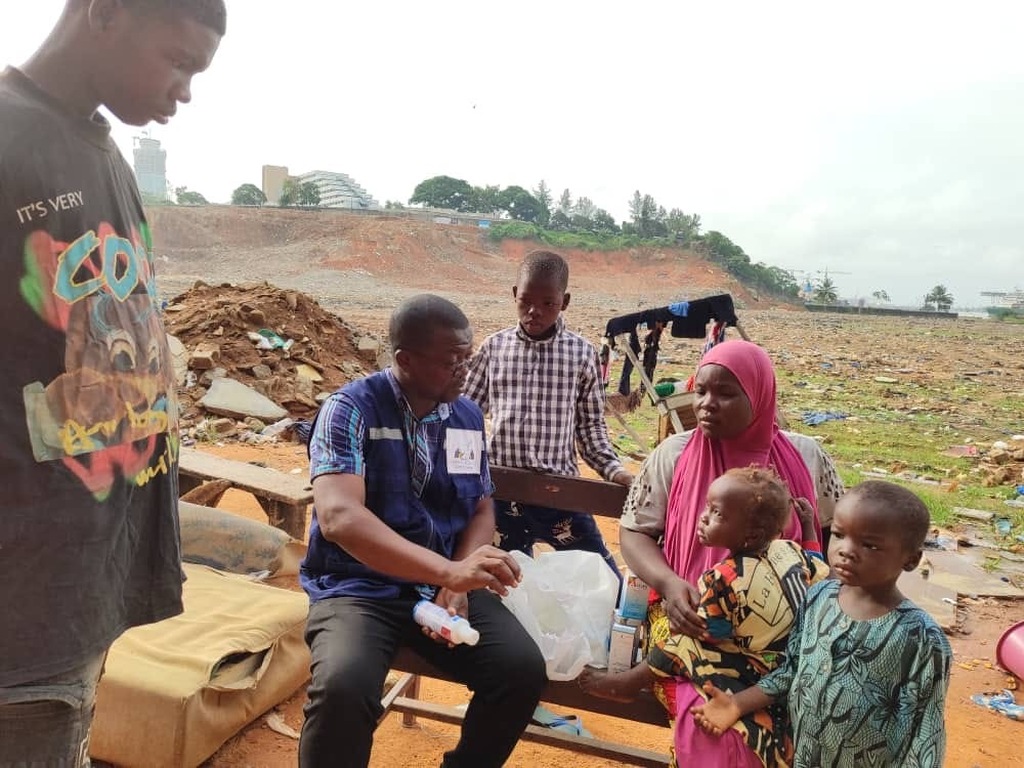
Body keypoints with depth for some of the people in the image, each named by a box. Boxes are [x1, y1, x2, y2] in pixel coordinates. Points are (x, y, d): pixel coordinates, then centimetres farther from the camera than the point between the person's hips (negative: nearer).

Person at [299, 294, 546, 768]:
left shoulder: (469, 417, 5)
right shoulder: (351, 409, -13)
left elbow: (481, 510, 11)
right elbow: (338, 516, -27)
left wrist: (458, 584, -9)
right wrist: (450, 571, -37)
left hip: (443, 584, 5)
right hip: (359, 586, -4)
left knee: (524, 671, -14)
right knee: (343, 689, -32)